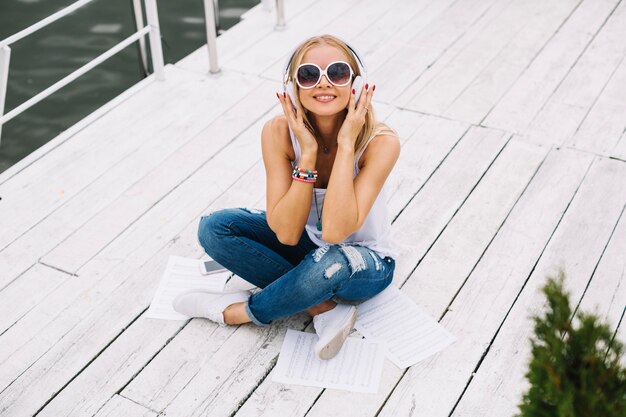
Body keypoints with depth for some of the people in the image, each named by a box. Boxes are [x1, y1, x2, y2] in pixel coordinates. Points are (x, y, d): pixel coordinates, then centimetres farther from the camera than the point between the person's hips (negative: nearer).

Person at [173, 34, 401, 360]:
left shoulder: (381, 142, -28)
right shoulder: (279, 132, -21)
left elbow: (336, 231, -37)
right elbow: (287, 233, -25)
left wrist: (346, 143, -37)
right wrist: (308, 151, -33)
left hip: (366, 263, -4)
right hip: (308, 245, 4)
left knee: (331, 263, -39)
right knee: (214, 227, -15)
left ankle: (242, 311, -9)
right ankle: (325, 308, -16)